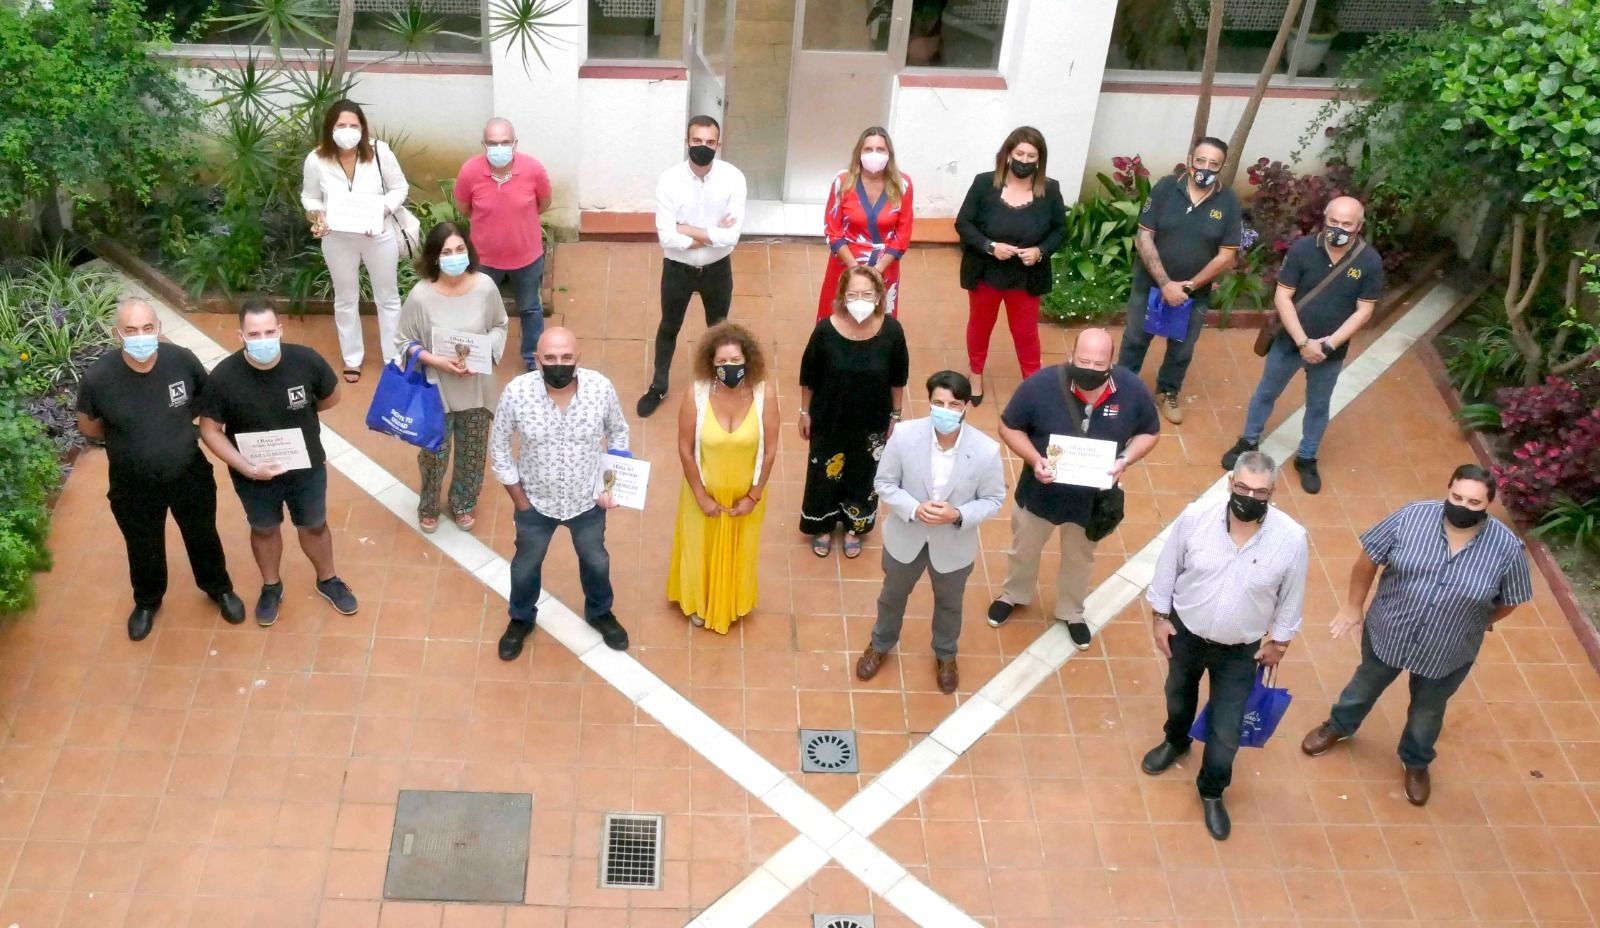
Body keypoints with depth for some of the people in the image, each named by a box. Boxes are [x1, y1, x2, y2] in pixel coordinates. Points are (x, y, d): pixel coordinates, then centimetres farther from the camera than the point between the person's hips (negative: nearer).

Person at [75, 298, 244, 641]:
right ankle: (147, 602, 53)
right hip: (134, 486, -1)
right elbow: (88, 426, -5)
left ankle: (219, 588, 52)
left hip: (189, 475, 1)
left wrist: (181, 430, -4)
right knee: (143, 548, 24)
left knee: (203, 536, 24)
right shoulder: (98, 378, -26)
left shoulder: (182, 360, -22)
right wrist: (128, 438, -2)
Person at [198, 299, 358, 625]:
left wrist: (296, 414, 1)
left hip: (307, 467, 1)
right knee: (264, 530, 25)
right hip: (255, 475, -1)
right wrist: (247, 467, -24)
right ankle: (271, 587, 51)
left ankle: (327, 580, 51)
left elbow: (331, 397, -4)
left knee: (314, 525, 24)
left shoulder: (306, 361, -24)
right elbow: (210, 430, -17)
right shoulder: (223, 377, -27)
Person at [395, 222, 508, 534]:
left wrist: (483, 354, -17)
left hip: (476, 389, 2)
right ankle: (428, 507, 45)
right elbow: (404, 341, -9)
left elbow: (499, 326, 1)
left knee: (472, 453, 21)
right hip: (436, 391, -2)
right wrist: (436, 361, -23)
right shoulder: (421, 295, -21)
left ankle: (463, 504, 48)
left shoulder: (485, 286, -15)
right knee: (434, 454, 16)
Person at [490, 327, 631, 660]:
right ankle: (521, 619, 54)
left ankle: (599, 612, 57)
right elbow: (499, 448, -11)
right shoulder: (516, 392, -26)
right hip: (536, 503, -1)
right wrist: (519, 500, -8)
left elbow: (618, 433, -3)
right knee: (525, 567, 24)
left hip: (588, 501, 1)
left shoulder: (601, 388, -23)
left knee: (596, 561, 26)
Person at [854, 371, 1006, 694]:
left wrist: (958, 515, -30)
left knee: (949, 604, 28)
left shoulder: (986, 450, -27)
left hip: (954, 546, 0)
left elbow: (993, 500, -13)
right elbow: (884, 483, -12)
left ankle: (945, 655, 58)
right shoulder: (904, 435, -25)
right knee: (892, 596, 28)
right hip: (905, 538, 1)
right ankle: (880, 646, 58)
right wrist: (914, 508, -29)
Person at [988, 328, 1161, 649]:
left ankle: (1071, 611, 54)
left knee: (1080, 557, 27)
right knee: (1024, 549, 26)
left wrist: (1126, 460, -22)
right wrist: (1034, 459, -30)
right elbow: (1009, 427, -14)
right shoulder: (1041, 385, -27)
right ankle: (1014, 595, 57)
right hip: (1041, 492, -1)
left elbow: (1149, 432, -4)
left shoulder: (1132, 390, -21)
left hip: (1093, 498, 1)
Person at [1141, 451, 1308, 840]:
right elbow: (1168, 567, -7)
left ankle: (1212, 791, 37)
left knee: (1226, 731, 7)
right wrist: (1160, 616, -2)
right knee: (1179, 695, 29)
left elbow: (1291, 597, -7)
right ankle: (1176, 741, 62)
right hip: (1185, 632, 1)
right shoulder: (1195, 516, -23)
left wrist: (1279, 641, 3)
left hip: (1240, 649, -1)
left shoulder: (1291, 539, -24)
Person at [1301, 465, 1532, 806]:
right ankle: (1338, 726, 58)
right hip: (1387, 633, 1)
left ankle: (1416, 762, 55)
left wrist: (1473, 625, 5)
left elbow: (1509, 600, -5)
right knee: (1366, 685, 28)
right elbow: (1369, 558, -8)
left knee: (1428, 711, 25)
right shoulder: (1412, 517, -22)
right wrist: (1354, 605, 0)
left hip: (1449, 654, 0)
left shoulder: (1507, 547, -23)